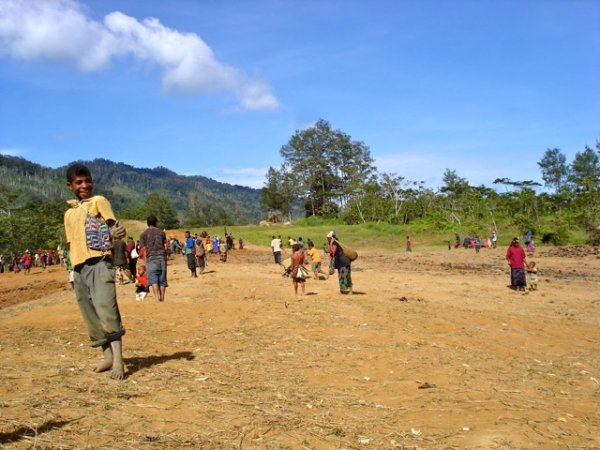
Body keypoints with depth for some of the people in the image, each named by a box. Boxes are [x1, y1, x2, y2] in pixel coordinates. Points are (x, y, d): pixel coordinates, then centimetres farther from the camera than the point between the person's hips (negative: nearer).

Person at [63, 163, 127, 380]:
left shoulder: (99, 201, 3)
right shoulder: (69, 214, 20)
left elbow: (113, 225, -9)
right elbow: (72, 243, 20)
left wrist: (115, 233, -31)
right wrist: (74, 270, 8)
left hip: (99, 263, -7)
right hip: (79, 268, 7)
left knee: (106, 309, -18)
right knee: (91, 315, 8)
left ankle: (118, 360, -18)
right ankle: (108, 356, 17)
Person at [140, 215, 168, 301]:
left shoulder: (144, 234, 9)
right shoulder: (161, 232, 14)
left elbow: (144, 249, 5)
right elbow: (165, 246, 11)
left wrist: (146, 261, 8)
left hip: (151, 258, -2)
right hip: (162, 257, 2)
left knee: (153, 279, -7)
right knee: (162, 279, 6)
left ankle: (157, 297, -22)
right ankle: (162, 298, 2)